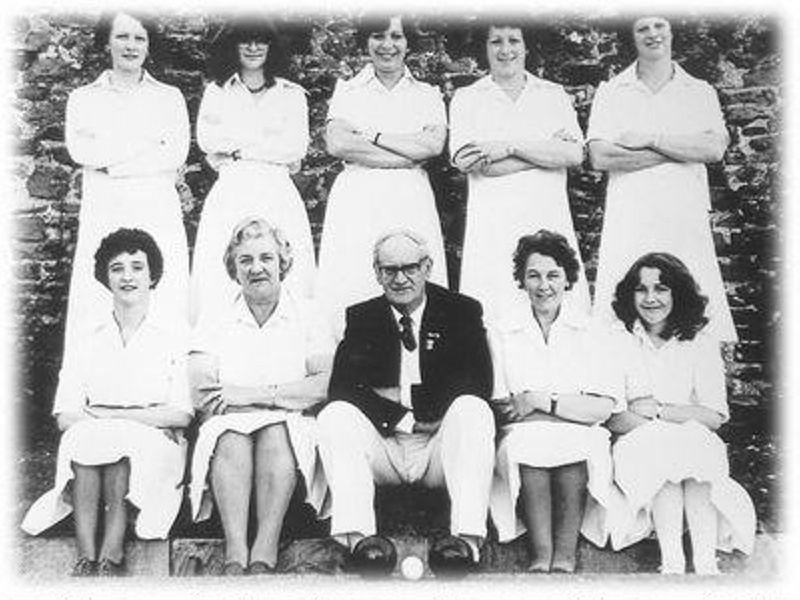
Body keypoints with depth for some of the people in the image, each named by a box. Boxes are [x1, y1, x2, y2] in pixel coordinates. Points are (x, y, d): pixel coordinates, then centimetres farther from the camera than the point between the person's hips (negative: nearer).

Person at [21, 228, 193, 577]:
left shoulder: (172, 339, 11)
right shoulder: (89, 343, 18)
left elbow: (182, 415, -1)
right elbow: (65, 416, 4)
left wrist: (108, 416, -9)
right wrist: (147, 418, -11)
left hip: (153, 450, -2)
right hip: (89, 446, 2)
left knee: (122, 443, -33)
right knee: (84, 438, -31)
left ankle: (110, 558, -40)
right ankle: (86, 558, -39)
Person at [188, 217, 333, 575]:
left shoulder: (307, 318, 13)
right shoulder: (215, 324, 15)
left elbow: (326, 384, -4)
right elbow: (201, 395, -1)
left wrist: (261, 394, -11)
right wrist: (287, 394, -9)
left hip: (292, 429, -1)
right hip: (229, 428, 1)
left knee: (276, 434, -33)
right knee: (231, 438, -32)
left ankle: (264, 554, -41)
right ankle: (235, 556, -42)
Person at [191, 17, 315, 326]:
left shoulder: (291, 94, 14)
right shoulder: (216, 92, 16)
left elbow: (297, 148, 1)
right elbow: (206, 139, 1)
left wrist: (238, 149, -3)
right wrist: (270, 137, -2)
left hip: (278, 196, 0)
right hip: (229, 195, 1)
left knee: (285, 284, -9)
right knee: (219, 283, -8)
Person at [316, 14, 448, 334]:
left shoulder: (428, 95, 14)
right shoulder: (347, 90, 12)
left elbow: (434, 145, -5)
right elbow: (336, 144, -7)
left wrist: (372, 135, -6)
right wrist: (409, 155, -8)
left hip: (410, 202, 1)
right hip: (356, 202, 0)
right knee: (351, 289, -7)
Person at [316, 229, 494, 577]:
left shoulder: (462, 311, 7)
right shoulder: (361, 317, 11)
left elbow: (479, 384, -7)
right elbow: (341, 387, -3)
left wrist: (401, 397, -10)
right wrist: (404, 418, -14)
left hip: (441, 446, -1)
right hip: (383, 450, 1)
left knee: (473, 410, -30)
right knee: (334, 415, -25)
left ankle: (467, 538, -43)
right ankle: (359, 537, -40)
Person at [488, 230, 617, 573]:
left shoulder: (590, 332, 9)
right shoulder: (501, 334, 9)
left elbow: (603, 408, -2)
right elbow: (499, 410, -2)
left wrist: (541, 400, -12)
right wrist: (575, 409, -10)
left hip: (582, 447, 0)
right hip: (522, 445, 0)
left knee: (581, 443, -33)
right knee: (524, 439, -33)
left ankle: (564, 556, -31)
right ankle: (542, 556, -33)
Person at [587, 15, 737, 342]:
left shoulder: (701, 92, 14)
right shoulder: (610, 92, 10)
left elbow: (715, 148, -3)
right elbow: (600, 157, -5)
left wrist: (650, 138, -7)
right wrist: (683, 151, -5)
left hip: (687, 222, 1)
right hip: (627, 225, -1)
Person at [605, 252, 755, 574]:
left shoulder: (702, 343, 9)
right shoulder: (618, 343, 6)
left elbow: (714, 416, -1)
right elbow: (609, 418, -5)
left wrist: (660, 410, -12)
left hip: (696, 447, 1)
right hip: (639, 449, -1)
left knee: (698, 455, -32)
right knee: (664, 454, -33)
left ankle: (706, 563, -42)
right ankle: (672, 563, -43)